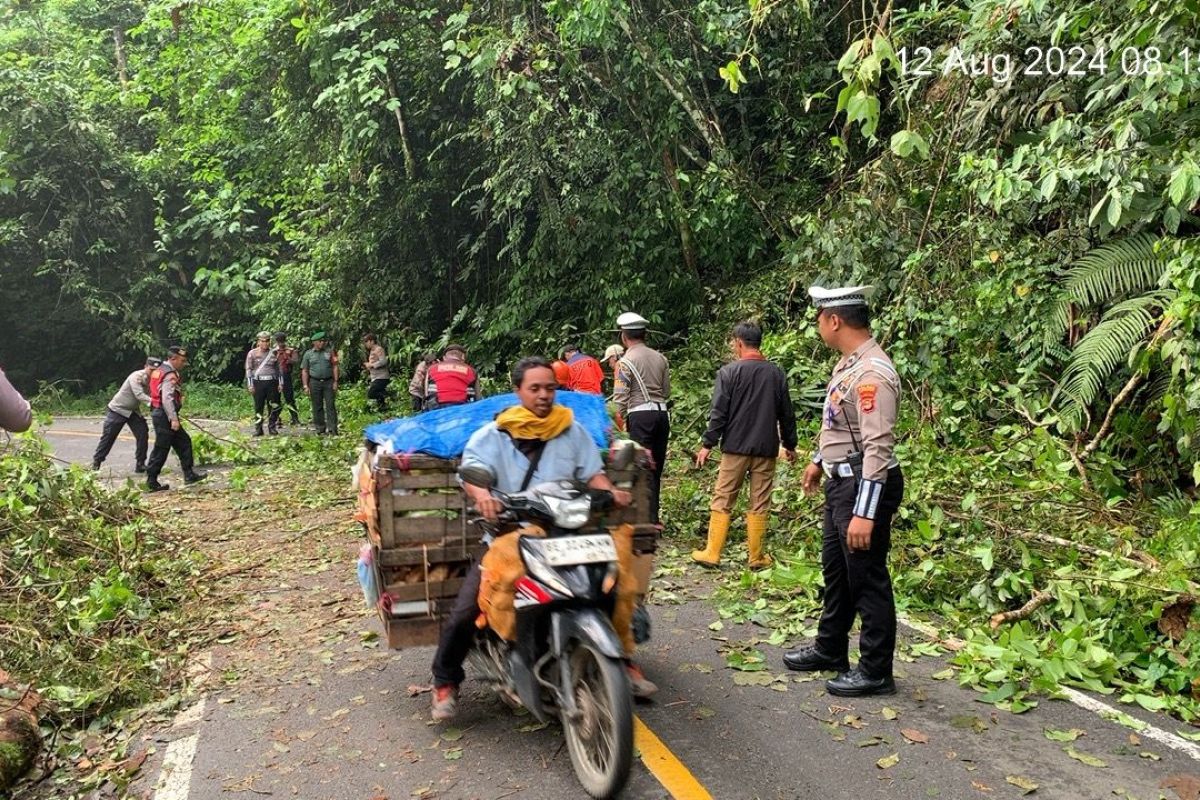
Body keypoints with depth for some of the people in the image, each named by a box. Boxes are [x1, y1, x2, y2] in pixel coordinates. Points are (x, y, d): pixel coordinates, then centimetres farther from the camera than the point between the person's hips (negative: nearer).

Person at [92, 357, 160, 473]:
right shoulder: (136, 376, -25)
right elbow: (139, 394, -38)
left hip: (133, 411, 6)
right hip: (118, 409, -6)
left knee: (143, 435, -5)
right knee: (108, 437, 0)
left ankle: (140, 464, 3)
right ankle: (96, 461, 14)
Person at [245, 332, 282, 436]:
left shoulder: (274, 353, 9)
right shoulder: (252, 353, 3)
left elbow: (279, 368, 14)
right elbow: (248, 369, 2)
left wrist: (280, 383, 7)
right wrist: (250, 385, -5)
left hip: (272, 382, 2)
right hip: (258, 382, -2)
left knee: (273, 406, 2)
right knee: (258, 407, 1)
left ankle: (272, 428, 11)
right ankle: (258, 429, 7)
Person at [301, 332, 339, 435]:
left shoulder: (329, 352, 8)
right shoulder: (308, 354, 6)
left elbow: (334, 367, 7)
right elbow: (304, 371, 6)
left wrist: (335, 381, -1)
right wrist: (305, 386, 0)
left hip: (328, 382, 0)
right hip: (315, 383, 0)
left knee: (331, 406, -5)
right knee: (317, 407, 5)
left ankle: (333, 429, -5)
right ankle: (320, 429, 13)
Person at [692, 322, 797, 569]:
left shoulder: (729, 372, -7)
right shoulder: (776, 374, 4)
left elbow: (719, 412, -9)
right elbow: (787, 414, 10)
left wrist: (708, 444, -3)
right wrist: (790, 444, 21)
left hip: (735, 447, -2)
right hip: (766, 449, 3)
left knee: (722, 500, 6)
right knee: (760, 504, 8)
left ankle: (712, 553, 9)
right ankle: (756, 557, 13)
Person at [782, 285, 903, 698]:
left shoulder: (873, 373, -24)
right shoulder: (848, 362, 7)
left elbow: (878, 447, -27)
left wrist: (865, 513, -29)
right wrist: (819, 461, 31)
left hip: (865, 485, -10)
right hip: (841, 480, 10)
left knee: (867, 578, 2)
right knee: (835, 569, 21)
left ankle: (875, 671, 17)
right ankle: (829, 649, 38)